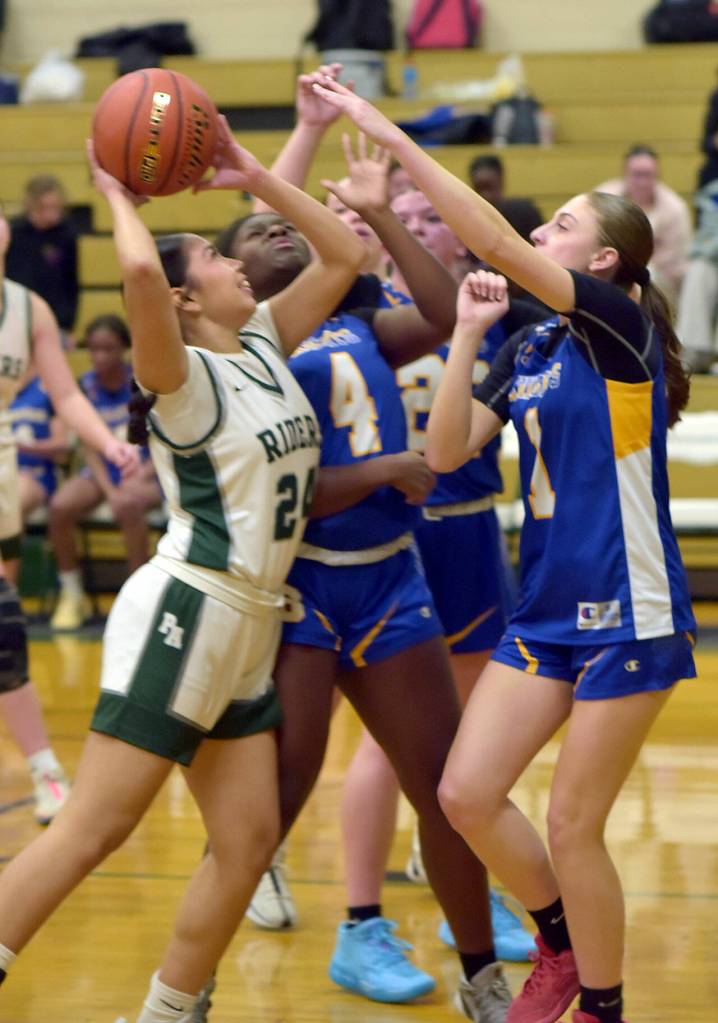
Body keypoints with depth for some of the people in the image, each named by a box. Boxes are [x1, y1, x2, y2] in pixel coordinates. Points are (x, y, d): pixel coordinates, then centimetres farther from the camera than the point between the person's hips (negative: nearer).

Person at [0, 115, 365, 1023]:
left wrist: (253, 177, 9)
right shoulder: (184, 371, -9)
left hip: (248, 631, 8)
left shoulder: (266, 349, 13)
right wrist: (118, 196, -11)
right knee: (92, 829, -12)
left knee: (248, 841, 4)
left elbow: (343, 257, 17)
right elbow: (142, 274, -30)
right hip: (184, 613, -8)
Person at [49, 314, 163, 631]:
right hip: (104, 471, 3)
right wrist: (109, 491, -17)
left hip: (145, 472, -3)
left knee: (129, 506, -37)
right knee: (60, 507, -26)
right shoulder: (87, 385, 0)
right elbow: (91, 447, -2)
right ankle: (72, 595, -7)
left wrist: (140, 477, -18)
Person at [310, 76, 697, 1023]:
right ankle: (562, 944, 26)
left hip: (628, 617, -7)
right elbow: (447, 450, 4)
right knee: (466, 796, 2)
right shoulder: (528, 350, 11)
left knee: (573, 827, -1)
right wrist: (469, 332, -1)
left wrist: (391, 137, -21)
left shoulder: (621, 324, -11)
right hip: (546, 611, 7)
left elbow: (496, 246, -22)